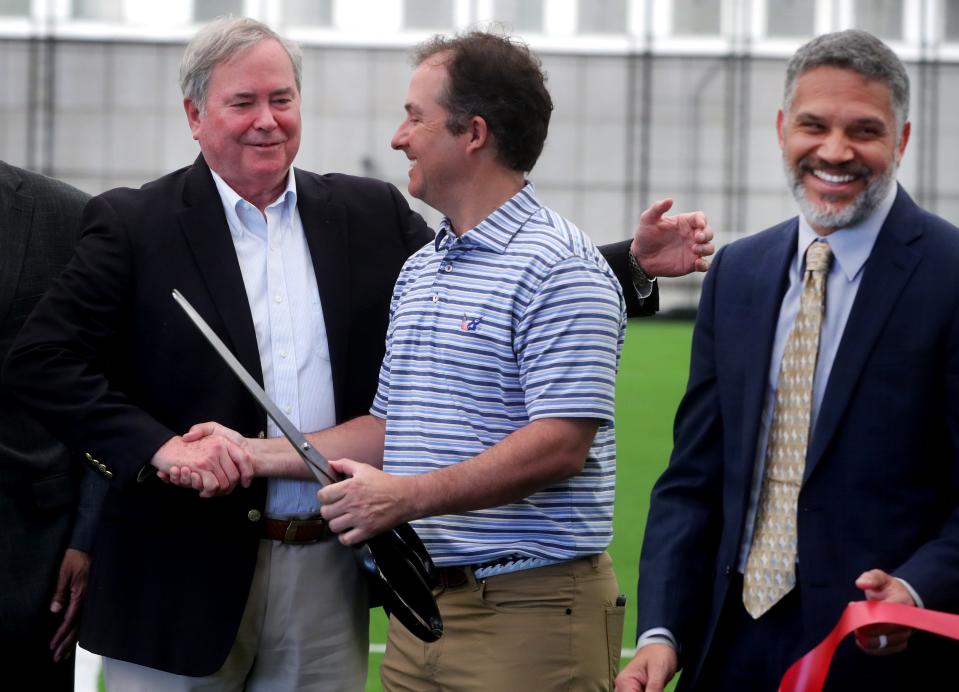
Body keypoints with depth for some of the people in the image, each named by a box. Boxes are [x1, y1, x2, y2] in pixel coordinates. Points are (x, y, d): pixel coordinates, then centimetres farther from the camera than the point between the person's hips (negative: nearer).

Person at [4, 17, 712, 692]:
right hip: (183, 579, -3)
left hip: (330, 569, 3)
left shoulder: (369, 215, 10)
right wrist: (160, 449, -20)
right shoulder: (134, 225, -1)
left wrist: (633, 262, 3)